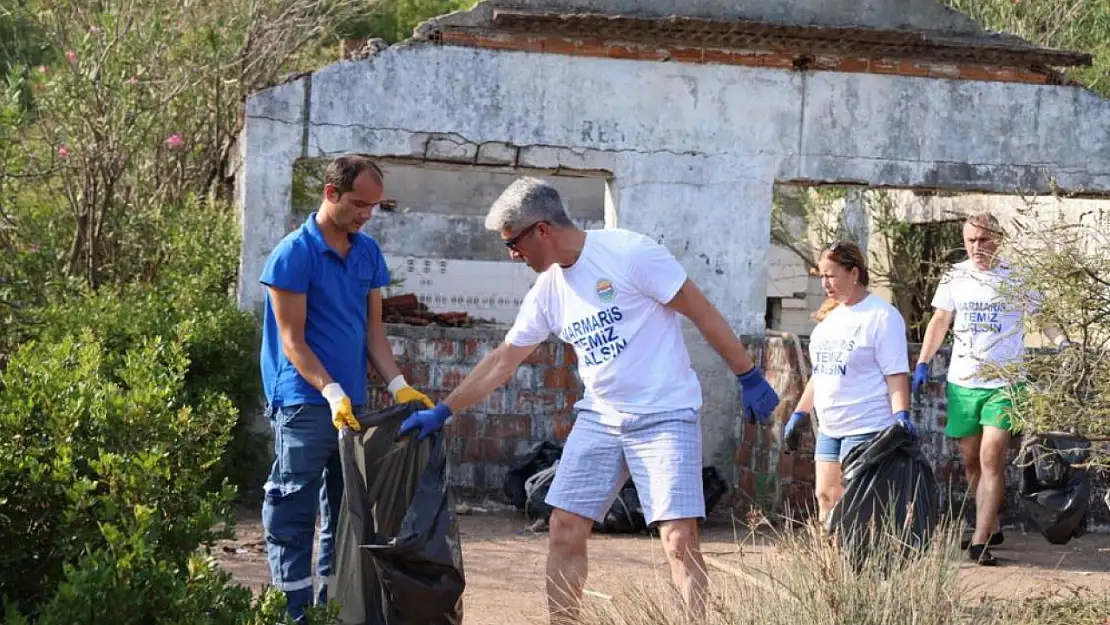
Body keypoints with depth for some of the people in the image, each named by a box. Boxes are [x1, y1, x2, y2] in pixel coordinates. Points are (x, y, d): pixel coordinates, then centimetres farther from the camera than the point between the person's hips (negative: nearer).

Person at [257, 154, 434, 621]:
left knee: (346, 512, 12)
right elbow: (292, 341, -12)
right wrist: (332, 393, -22)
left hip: (353, 404, 7)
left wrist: (398, 386, 0)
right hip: (305, 404, -7)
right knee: (294, 516, -3)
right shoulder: (294, 254, -10)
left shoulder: (368, 253, 9)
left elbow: (373, 329, 13)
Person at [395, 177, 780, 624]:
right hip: (599, 418, 7)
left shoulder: (628, 252, -14)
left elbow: (701, 312, -10)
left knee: (679, 540, -13)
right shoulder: (547, 291, 7)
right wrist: (442, 412, 15)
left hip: (666, 416, -7)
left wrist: (749, 377, -9)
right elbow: (501, 362, 16)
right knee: (564, 529, 3)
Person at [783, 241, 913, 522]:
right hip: (829, 428, 9)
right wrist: (799, 413, 21)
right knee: (826, 496, 7)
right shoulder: (830, 316, 15)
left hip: (866, 428, -8)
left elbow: (896, 373, -15)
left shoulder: (882, 316, -10)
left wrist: (901, 414, -27)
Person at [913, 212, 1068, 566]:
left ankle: (980, 542, -15)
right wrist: (923, 364, 5)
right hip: (962, 381, 4)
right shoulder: (954, 277, 6)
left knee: (991, 458, -13)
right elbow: (940, 321, 11)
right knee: (971, 460, 10)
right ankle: (991, 528, 27)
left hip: (1004, 383, -4)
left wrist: (1062, 342, -17)